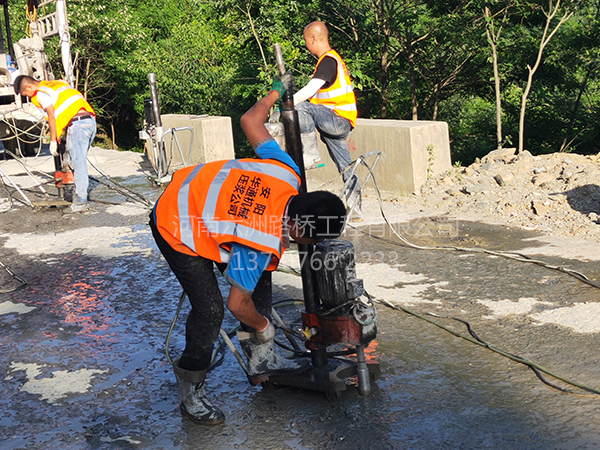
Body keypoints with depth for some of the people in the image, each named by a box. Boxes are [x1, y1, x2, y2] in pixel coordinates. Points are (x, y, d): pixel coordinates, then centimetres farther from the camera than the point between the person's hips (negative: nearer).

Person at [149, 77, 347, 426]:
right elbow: (237, 303, -20)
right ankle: (192, 394, 4)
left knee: (260, 277, 9)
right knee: (210, 309, -16)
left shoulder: (287, 173, -16)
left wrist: (277, 92, 15)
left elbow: (250, 120, -3)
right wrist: (263, 326, -1)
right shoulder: (264, 242, -32)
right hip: (177, 230, -9)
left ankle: (262, 360, 23)